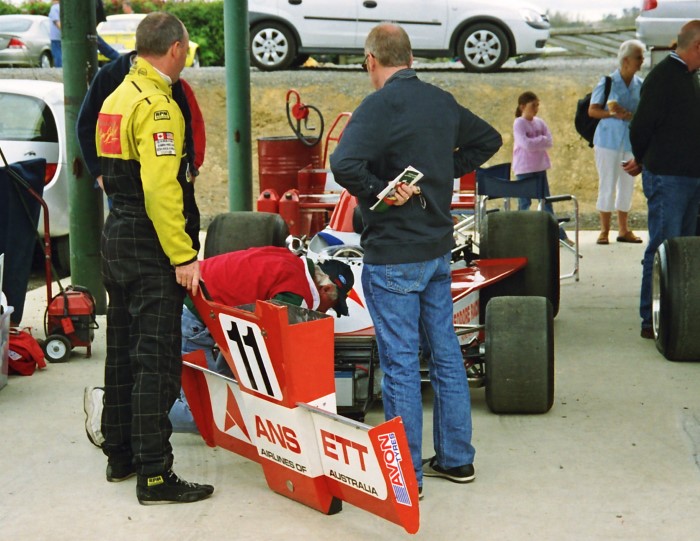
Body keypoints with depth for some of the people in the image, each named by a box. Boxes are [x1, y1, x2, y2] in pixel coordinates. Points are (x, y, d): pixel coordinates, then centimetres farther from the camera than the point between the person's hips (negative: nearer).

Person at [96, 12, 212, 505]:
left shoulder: (116, 98, 13)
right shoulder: (157, 105, -16)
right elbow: (161, 190, -23)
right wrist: (183, 256, -22)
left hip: (116, 237, 10)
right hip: (149, 246, -10)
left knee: (123, 351, 17)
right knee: (156, 359, -6)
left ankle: (120, 455, 27)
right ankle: (154, 476, -3)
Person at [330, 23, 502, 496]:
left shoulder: (380, 105, -16)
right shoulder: (442, 101, 7)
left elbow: (345, 164, -32)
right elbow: (488, 139, 23)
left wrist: (377, 192, -17)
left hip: (392, 254, -7)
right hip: (438, 248, 8)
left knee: (400, 363, 0)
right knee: (446, 352, 15)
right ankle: (457, 458, 25)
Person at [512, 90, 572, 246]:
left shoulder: (540, 122, 8)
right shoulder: (519, 123, -10)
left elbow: (549, 142, -1)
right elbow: (526, 144, -23)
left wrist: (535, 142, -15)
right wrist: (541, 140, -12)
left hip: (540, 167, 6)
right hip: (524, 169, -6)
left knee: (547, 203, 11)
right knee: (524, 204, 0)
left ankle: (559, 235, 14)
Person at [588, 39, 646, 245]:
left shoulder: (641, 85, 6)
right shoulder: (607, 82, -4)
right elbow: (592, 110, -5)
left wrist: (629, 115, -14)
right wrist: (613, 114, -19)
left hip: (632, 141, 4)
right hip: (609, 140, -4)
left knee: (627, 184, 8)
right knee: (607, 184, -1)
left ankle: (623, 229, 17)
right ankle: (604, 230, 7)